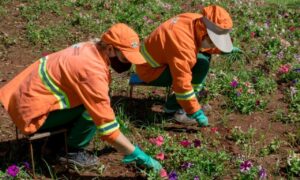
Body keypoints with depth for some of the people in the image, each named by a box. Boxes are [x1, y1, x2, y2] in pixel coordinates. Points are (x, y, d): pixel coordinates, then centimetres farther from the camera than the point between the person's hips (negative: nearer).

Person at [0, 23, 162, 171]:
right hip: (32, 113, -9)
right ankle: (74, 152, 1)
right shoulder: (92, 70, -27)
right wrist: (137, 155, -19)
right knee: (93, 108, -17)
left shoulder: (90, 49, 0)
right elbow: (105, 123, -26)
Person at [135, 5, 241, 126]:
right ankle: (175, 107, -10)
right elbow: (182, 83, -34)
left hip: (159, 56, 10)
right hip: (151, 71, -10)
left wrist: (224, 49, 5)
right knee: (201, 64, -22)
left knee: (205, 56, 13)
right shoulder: (183, 44, -35)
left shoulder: (196, 21, -8)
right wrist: (196, 112, -27)